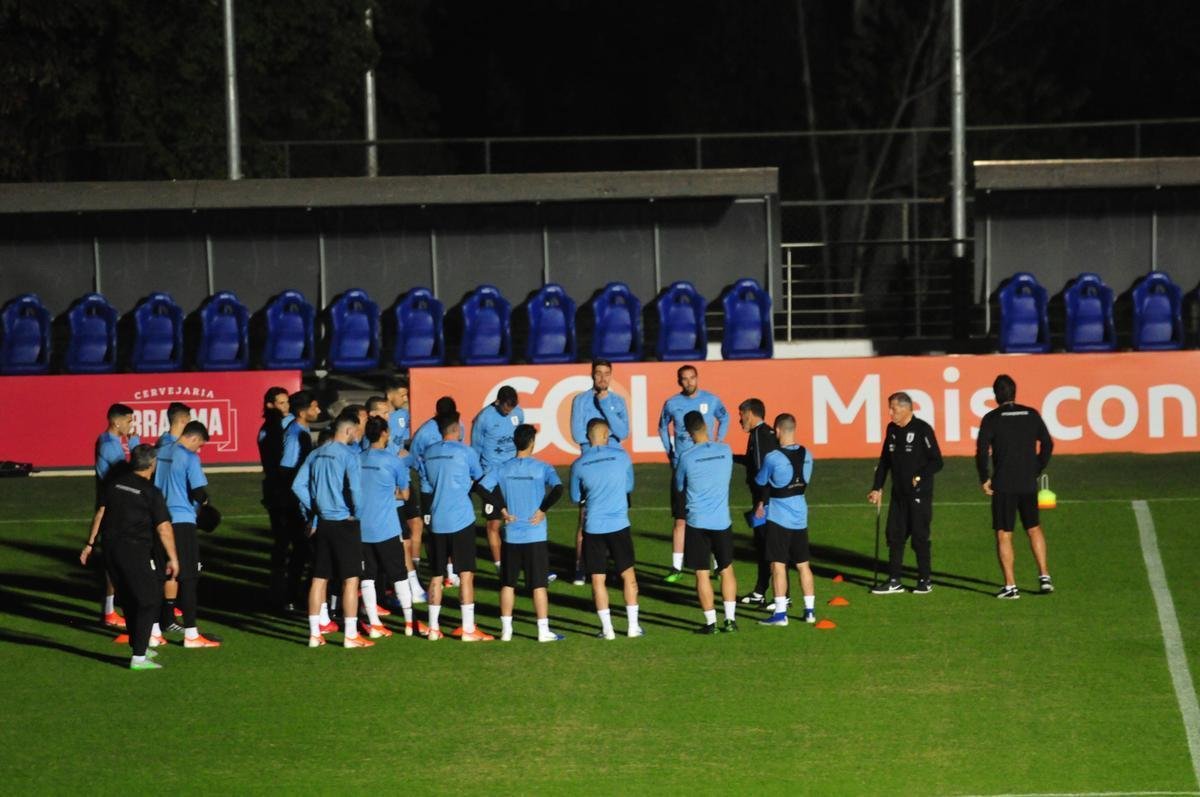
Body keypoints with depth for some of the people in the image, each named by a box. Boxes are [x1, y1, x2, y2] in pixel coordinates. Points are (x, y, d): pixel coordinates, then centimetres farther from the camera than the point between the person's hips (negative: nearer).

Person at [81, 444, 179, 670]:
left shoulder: (115, 483, 6)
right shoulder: (151, 493, -10)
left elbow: (100, 513, 9)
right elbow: (163, 528, -15)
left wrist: (91, 544, 14)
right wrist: (173, 558, -10)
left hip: (111, 548, 6)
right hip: (135, 550, -6)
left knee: (130, 599, 20)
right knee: (148, 601, 1)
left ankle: (139, 647, 32)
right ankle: (138, 657, -6)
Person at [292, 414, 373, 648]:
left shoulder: (316, 455, 7)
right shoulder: (349, 454, -13)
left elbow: (298, 485, 5)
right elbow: (355, 487, -23)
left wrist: (312, 510, 9)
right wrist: (356, 512, -8)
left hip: (322, 523, 6)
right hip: (344, 523, -6)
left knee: (319, 578, 11)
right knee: (350, 579, 0)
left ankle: (314, 633, 14)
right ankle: (350, 635, -1)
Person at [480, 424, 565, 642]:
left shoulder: (502, 469, 1)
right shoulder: (541, 468, -7)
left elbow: (482, 486, -10)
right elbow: (558, 489, -22)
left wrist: (502, 509, -4)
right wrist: (542, 510, -10)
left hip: (511, 536, 2)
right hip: (536, 536, -2)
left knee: (508, 583, 11)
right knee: (539, 584, 2)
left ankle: (506, 630, 13)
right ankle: (543, 630, 2)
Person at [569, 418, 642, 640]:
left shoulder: (578, 465, -2)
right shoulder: (621, 456, -3)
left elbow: (576, 498, 10)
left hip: (593, 528, 0)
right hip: (619, 525, 0)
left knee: (598, 579, 6)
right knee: (628, 575, 10)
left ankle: (607, 628, 5)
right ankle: (633, 626, 10)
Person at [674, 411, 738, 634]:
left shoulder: (686, 458, -10)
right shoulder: (725, 451, -2)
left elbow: (679, 487, 4)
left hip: (697, 522, -3)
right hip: (722, 521, 3)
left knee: (702, 574, 4)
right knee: (726, 570, 15)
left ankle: (710, 622, 4)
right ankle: (730, 619, 11)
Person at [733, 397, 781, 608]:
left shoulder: (759, 435, -15)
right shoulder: (769, 433, 14)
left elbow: (762, 469, -22)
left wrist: (761, 502, -25)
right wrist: (733, 457, 38)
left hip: (765, 501, -10)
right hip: (769, 499, 10)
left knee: (769, 546, -7)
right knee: (762, 545, 18)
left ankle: (783, 596, -7)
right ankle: (759, 593, 27)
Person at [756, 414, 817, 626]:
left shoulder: (772, 458, -17)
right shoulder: (806, 455, 1)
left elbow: (760, 482, -2)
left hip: (778, 518, -6)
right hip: (800, 516, 6)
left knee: (778, 565, -1)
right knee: (803, 565, 13)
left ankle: (780, 613, -3)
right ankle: (810, 610, 16)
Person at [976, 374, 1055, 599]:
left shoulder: (992, 419, -7)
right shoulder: (1031, 415, 4)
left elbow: (981, 452, -14)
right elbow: (1047, 445, 7)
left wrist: (984, 479, -2)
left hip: (1003, 485, -3)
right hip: (1028, 485, 3)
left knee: (1004, 535, 3)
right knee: (1034, 529, 20)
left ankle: (1010, 586, 0)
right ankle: (1044, 576, 11)